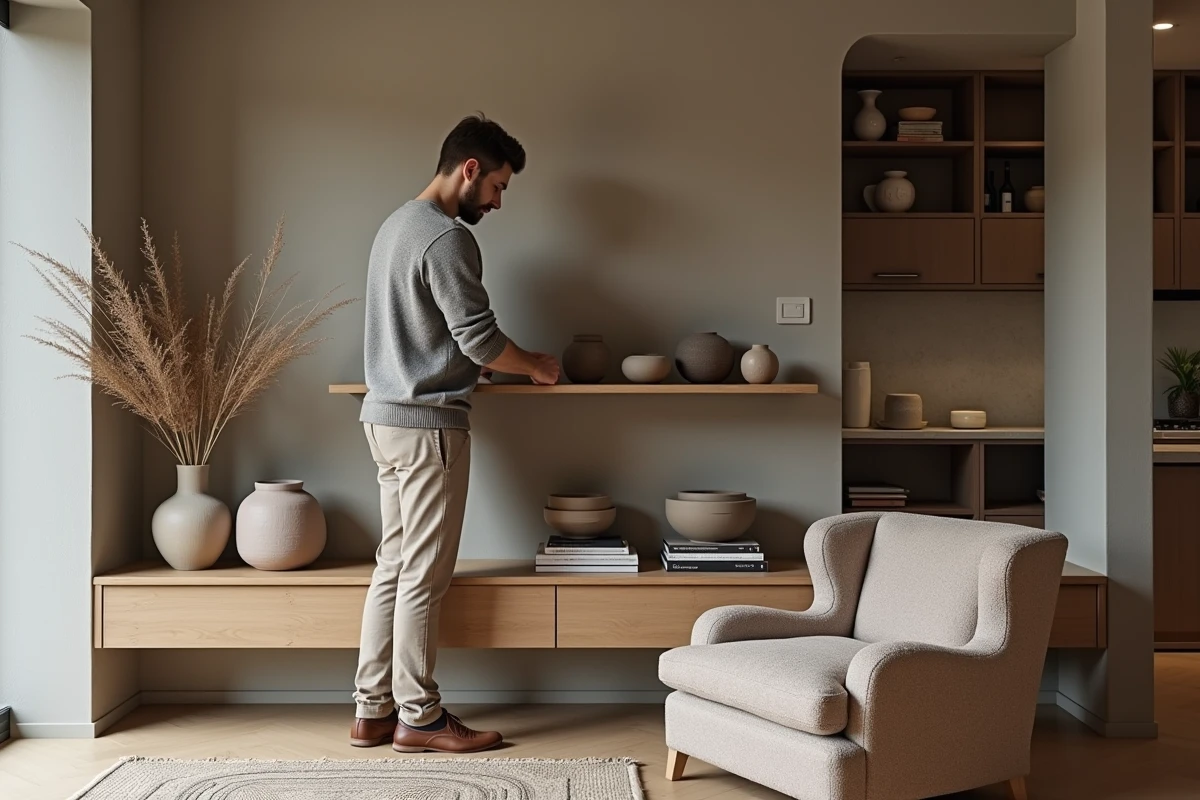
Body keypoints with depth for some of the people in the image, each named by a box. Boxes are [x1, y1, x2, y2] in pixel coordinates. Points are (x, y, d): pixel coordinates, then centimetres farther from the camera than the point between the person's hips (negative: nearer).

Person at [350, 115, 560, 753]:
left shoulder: (397, 225, 16)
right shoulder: (447, 237, -16)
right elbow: (480, 337, -17)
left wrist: (480, 359, 18)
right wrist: (534, 367, 0)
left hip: (385, 415, 10)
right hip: (428, 421, -10)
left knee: (393, 567, 12)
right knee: (424, 576, -2)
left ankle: (372, 711, 18)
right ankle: (419, 718, 8)